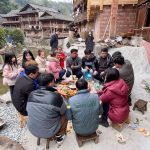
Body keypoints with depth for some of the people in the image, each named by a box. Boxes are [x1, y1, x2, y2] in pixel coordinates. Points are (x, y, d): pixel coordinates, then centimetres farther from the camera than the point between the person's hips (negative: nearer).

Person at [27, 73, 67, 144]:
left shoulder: (31, 94, -11)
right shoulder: (56, 97, -26)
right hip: (48, 132, -5)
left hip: (32, 129, 5)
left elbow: (28, 110, 7)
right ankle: (59, 135, 30)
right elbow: (63, 111, -9)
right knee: (65, 115, 14)